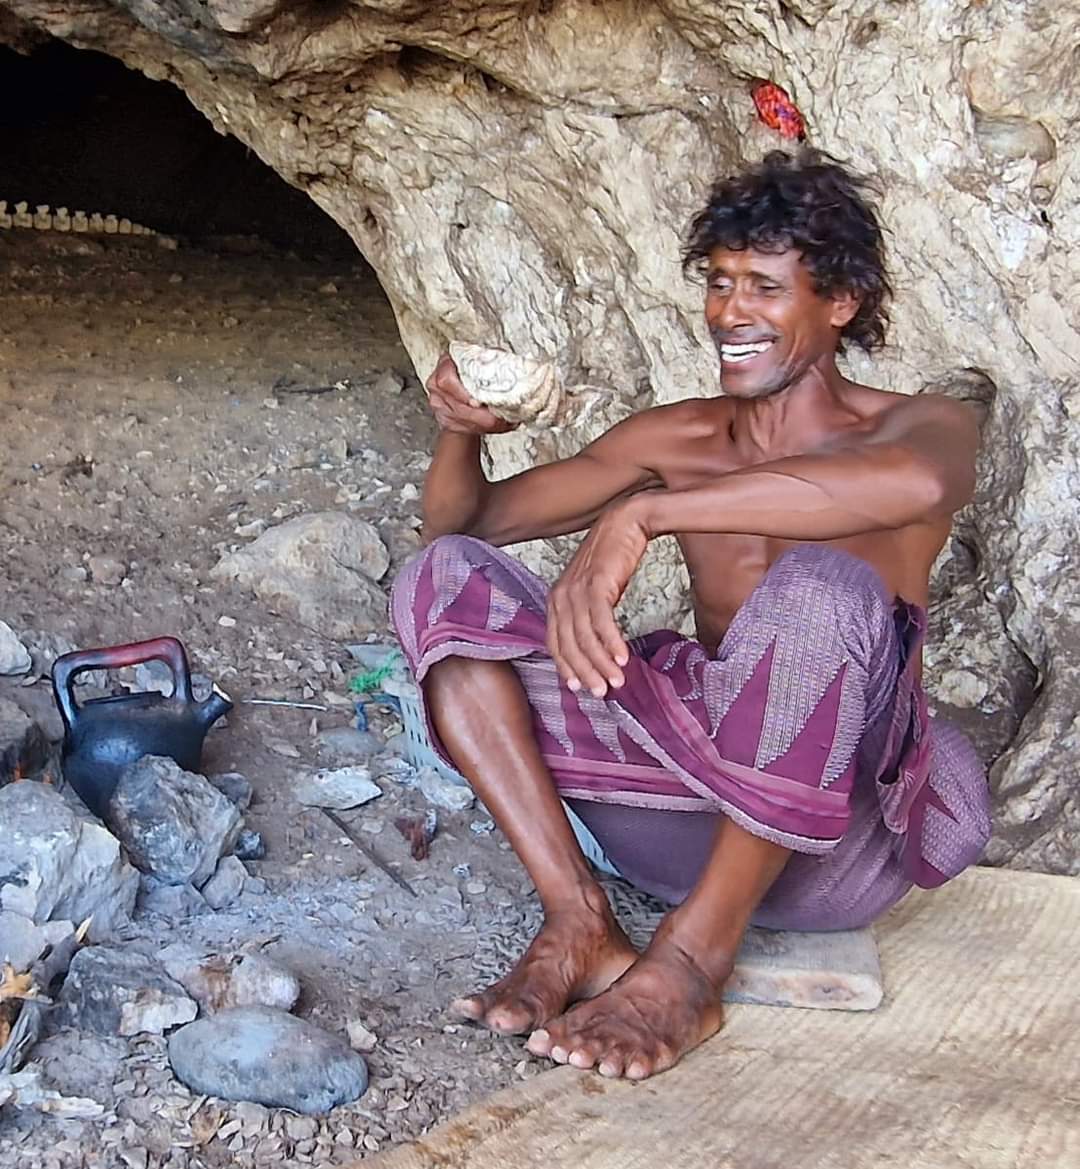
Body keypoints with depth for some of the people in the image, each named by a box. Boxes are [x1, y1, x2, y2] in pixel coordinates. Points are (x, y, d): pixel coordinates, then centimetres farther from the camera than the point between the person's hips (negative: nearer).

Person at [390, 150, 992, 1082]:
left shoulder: (921, 425, 0)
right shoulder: (678, 440, 14)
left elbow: (913, 483, -29)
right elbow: (465, 522, 16)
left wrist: (644, 515, -33)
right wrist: (461, 433, -7)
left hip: (847, 827, -5)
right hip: (689, 813, 5)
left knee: (820, 588, -35)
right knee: (445, 577, -4)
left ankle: (693, 959, -22)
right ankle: (578, 923, -17)